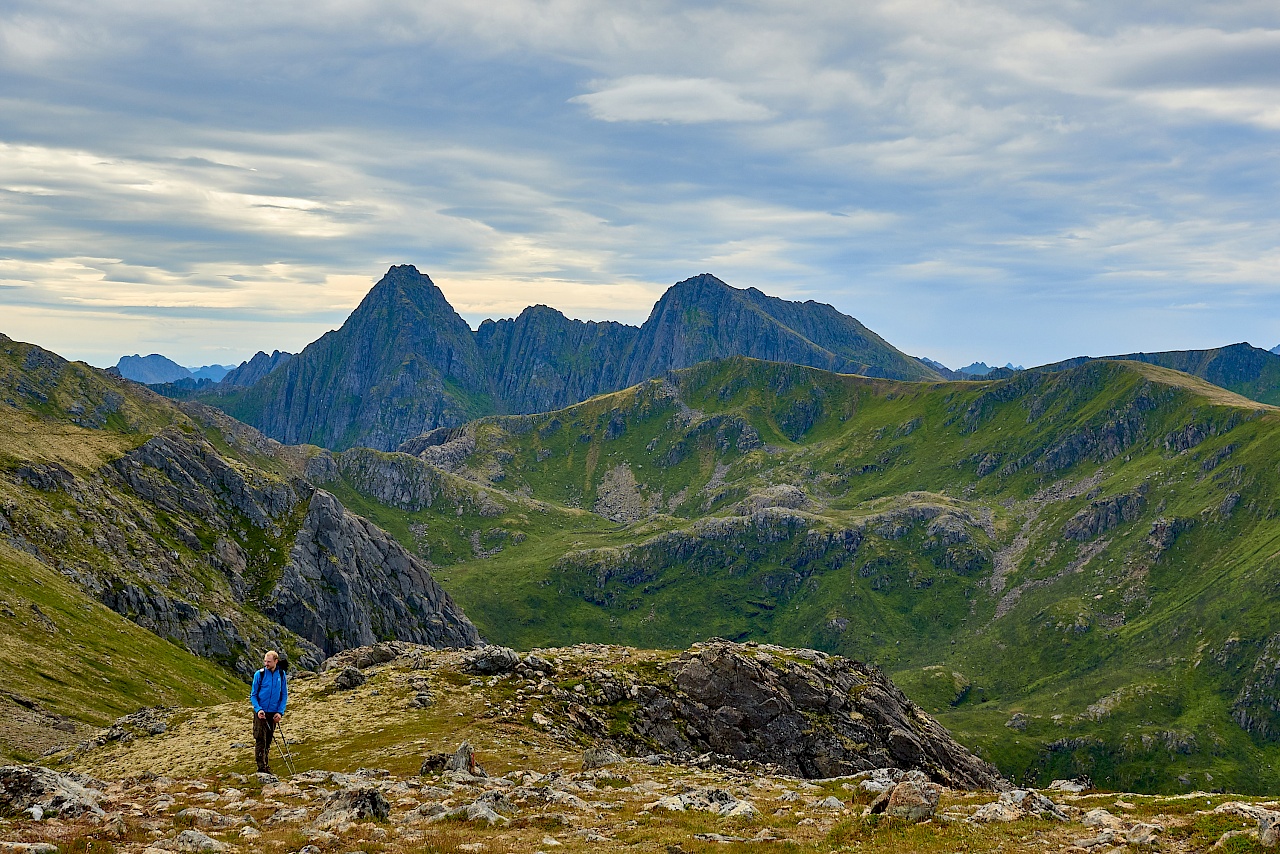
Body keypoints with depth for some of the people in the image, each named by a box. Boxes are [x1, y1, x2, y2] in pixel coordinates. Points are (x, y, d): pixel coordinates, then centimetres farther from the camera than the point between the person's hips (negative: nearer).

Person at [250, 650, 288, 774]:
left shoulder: (281, 675, 3)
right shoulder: (259, 674, -5)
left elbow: (284, 695, 8)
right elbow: (253, 695, 0)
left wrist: (280, 712, -3)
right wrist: (258, 709, -15)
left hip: (273, 713, 3)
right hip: (261, 712, -3)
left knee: (268, 741, 11)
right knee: (260, 740, -8)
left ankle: (267, 767, 19)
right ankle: (261, 767, -7)